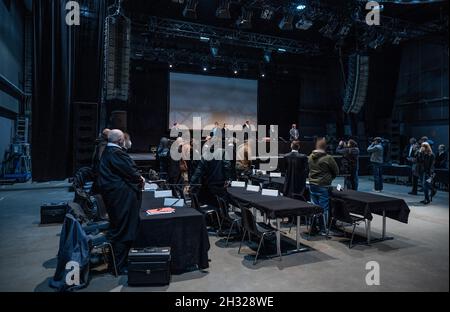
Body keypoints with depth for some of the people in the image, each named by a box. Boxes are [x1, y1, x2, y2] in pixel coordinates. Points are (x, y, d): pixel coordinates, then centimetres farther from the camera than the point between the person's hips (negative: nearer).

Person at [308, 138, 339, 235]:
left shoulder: (310, 157, 3)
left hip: (312, 184, 6)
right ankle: (323, 230, 11)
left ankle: (313, 228, 21)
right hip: (323, 186, -6)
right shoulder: (328, 158, -14)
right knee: (323, 208, 3)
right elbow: (336, 171, -3)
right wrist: (330, 178, 13)